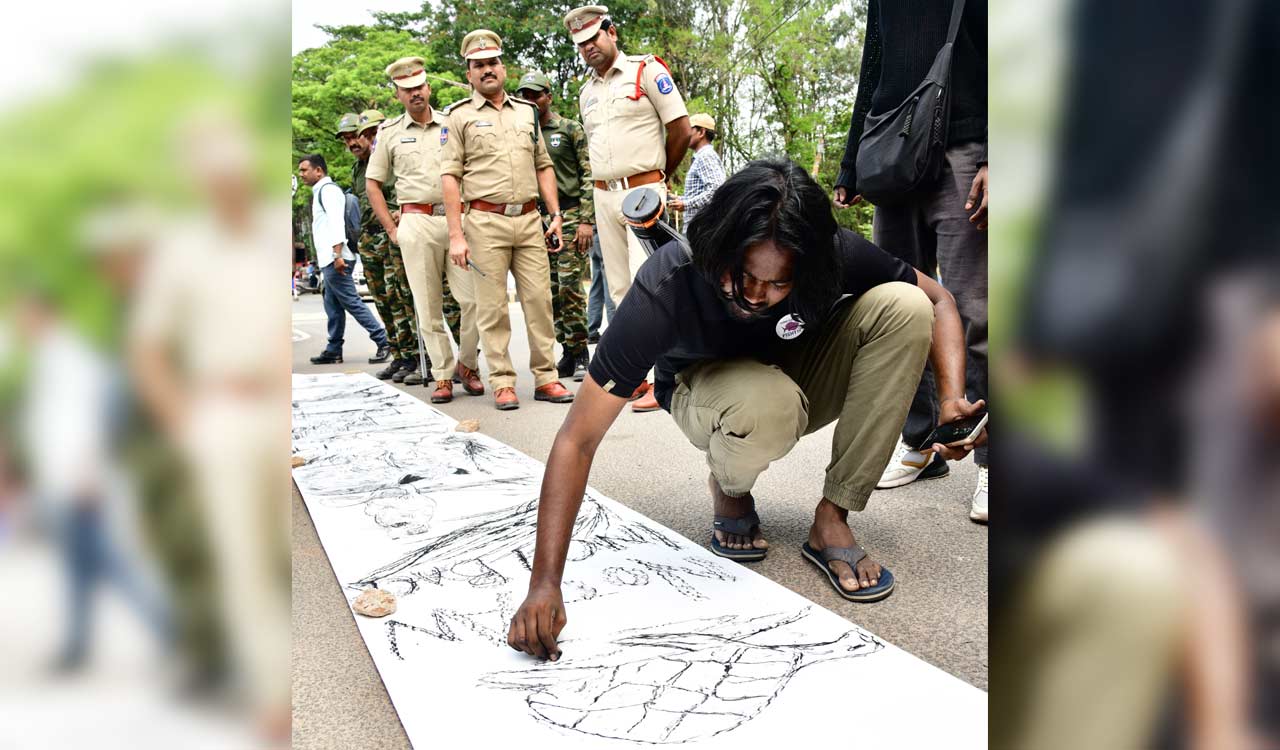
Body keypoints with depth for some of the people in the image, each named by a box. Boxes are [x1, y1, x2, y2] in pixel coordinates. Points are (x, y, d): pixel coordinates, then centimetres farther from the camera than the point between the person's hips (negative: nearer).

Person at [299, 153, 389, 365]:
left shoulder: (328, 189, -8)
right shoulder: (320, 191, 23)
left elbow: (336, 222, -19)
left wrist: (337, 254, -27)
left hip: (335, 260, -10)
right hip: (329, 260, 10)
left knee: (351, 302, -10)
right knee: (333, 306, 10)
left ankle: (383, 341, -9)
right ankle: (333, 350, 14)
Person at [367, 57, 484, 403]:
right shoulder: (389, 132, 11)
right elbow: (373, 184, 14)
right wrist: (391, 229, 5)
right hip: (416, 222, 0)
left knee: (474, 299, -6)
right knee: (428, 306, 0)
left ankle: (467, 365, 13)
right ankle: (443, 376, 8)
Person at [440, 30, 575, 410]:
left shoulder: (527, 112, 16)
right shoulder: (460, 116, 3)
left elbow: (543, 166, 19)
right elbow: (450, 176, -2)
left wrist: (555, 214, 9)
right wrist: (456, 235, -9)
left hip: (529, 220, 4)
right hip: (486, 222, -4)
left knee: (539, 300, 2)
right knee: (493, 307, -1)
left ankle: (545, 378, 10)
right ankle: (502, 383, 7)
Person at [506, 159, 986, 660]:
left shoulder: (833, 255, -27)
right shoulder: (665, 287, -35)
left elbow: (937, 301, -8)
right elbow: (579, 440, -33)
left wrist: (952, 398, -27)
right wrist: (545, 584, -39)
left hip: (802, 374, 4)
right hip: (706, 384, -3)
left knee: (903, 306, -25)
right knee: (766, 404, -41)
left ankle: (831, 520, -18)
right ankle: (728, 488, -2)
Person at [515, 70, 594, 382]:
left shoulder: (571, 129, 0)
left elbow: (589, 175, -6)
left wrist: (586, 220, -14)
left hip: (571, 214, -5)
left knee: (569, 286, -12)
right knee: (553, 291, 5)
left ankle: (580, 355, -2)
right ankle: (569, 353, 13)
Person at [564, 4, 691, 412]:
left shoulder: (647, 70, -2)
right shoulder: (585, 92, 16)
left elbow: (681, 130, -4)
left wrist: (660, 176, 6)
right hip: (604, 195, 7)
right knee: (620, 289, 6)